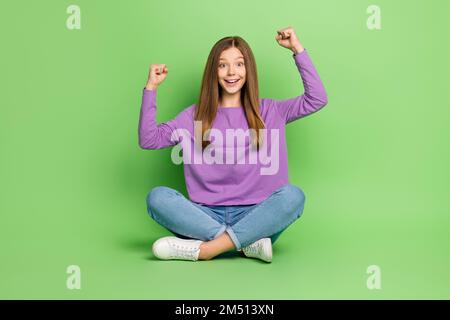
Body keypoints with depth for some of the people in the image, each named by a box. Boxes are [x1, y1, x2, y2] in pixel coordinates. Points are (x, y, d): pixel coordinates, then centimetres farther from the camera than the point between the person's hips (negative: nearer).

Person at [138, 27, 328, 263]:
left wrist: (297, 49, 4)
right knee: (157, 197, -25)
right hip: (208, 215, 1)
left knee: (293, 195, -30)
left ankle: (202, 249, -28)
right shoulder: (196, 115, 11)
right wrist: (151, 88, -3)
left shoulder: (267, 111, 11)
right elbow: (148, 139, 3)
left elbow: (317, 98, 4)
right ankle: (248, 243, -27)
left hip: (255, 216, 0)